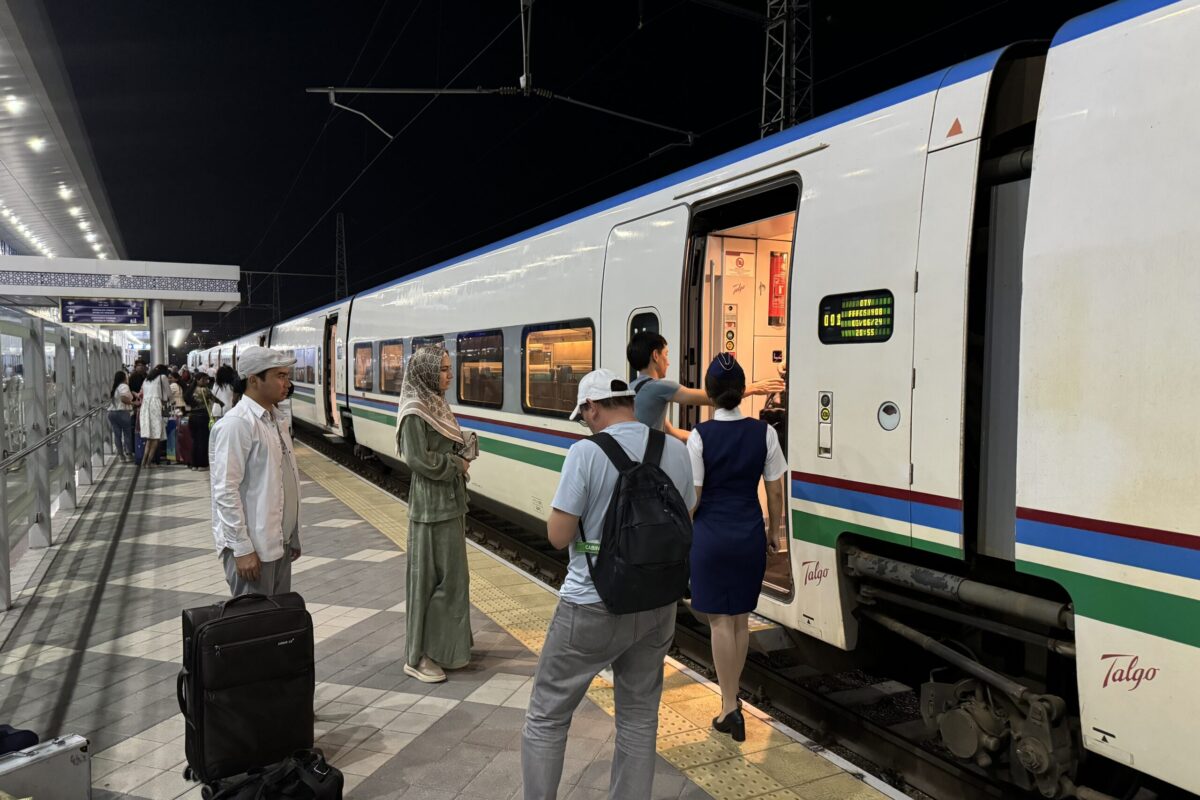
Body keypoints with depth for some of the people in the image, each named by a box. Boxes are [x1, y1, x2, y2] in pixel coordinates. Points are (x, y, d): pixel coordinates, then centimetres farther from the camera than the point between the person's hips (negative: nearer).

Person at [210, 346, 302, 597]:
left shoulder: (272, 419, 11)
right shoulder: (236, 423, -16)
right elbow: (226, 491, -20)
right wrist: (242, 548, -21)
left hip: (278, 541, 8)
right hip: (252, 546, -8)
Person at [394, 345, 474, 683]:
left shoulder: (437, 405, 11)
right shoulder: (415, 412, -16)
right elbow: (419, 459, -22)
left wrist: (461, 456, 1)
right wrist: (458, 464, -11)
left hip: (450, 503, 9)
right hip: (432, 507, -9)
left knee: (450, 575, 16)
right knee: (431, 579, -2)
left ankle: (445, 647, 29)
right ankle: (418, 656, 9)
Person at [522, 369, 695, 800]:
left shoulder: (586, 453, -17)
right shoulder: (677, 452, -1)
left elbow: (558, 536, -13)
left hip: (593, 607, -5)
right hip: (656, 604, 5)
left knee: (546, 716, 12)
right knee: (639, 715, 20)